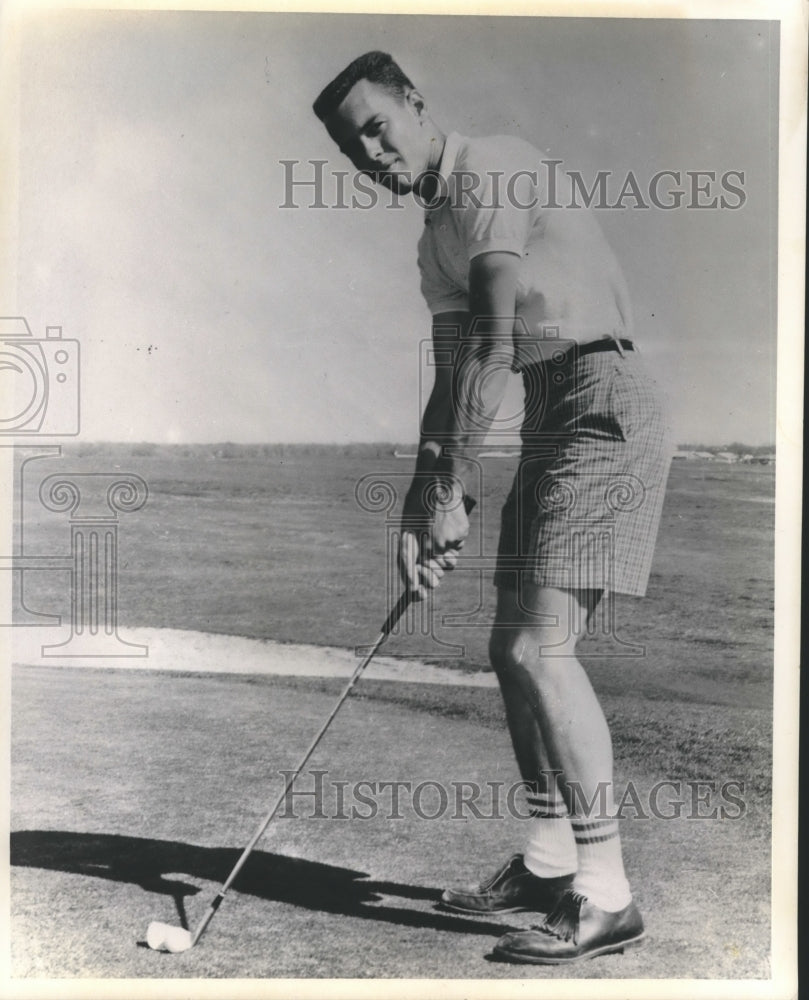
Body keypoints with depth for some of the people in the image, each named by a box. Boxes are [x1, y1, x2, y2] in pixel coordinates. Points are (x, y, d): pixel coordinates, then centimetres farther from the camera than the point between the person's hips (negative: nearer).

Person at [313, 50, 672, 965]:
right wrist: (422, 512, 2)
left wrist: (447, 491, -20)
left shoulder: (492, 169, -10)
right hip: (550, 419, 10)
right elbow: (450, 382, 12)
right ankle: (548, 862, 23)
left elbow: (493, 344, -20)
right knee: (516, 649, 10)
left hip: (601, 402, -10)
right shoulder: (437, 240, 18)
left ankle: (605, 896, -8)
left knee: (539, 644, -16)